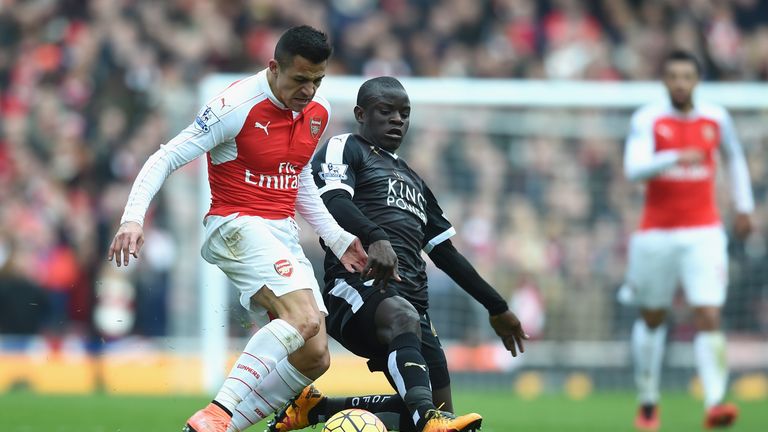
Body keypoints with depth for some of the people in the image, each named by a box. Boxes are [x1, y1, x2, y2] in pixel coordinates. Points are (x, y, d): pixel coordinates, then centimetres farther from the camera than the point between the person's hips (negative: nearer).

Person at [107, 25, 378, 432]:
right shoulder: (237, 106, -15)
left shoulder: (317, 113, 8)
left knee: (314, 358, -4)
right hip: (237, 227, -8)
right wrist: (133, 218, -25)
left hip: (284, 237, 8)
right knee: (303, 318, -31)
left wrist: (337, 238, 20)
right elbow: (165, 159, -13)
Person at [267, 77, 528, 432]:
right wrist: (375, 238, -31)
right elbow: (333, 202, -12)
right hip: (357, 284, -8)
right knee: (403, 317, -41)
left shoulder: (412, 179, 33)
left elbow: (445, 252, 36)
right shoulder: (344, 149, 10)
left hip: (410, 293, 8)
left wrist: (496, 307, 35)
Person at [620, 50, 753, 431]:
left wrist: (743, 206, 26)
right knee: (653, 319, 13)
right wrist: (675, 158, -37)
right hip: (656, 234, -1)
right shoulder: (648, 120, -6)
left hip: (703, 234, 1)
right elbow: (634, 168, -21)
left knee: (709, 318, -15)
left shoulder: (716, 119, 4)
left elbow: (735, 158, 24)